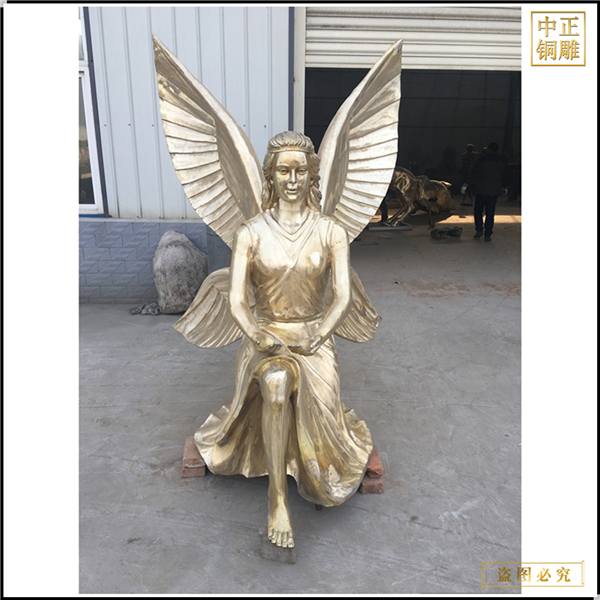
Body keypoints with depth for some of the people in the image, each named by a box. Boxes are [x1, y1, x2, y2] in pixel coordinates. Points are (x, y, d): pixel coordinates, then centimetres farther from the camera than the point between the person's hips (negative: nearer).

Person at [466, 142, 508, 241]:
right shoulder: (503, 162, 6)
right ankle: (488, 235, 4)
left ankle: (479, 230, 4)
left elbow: (474, 174, -7)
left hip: (481, 191, -3)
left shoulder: (482, 160, -7)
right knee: (490, 214, 4)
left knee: (478, 211, 13)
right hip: (494, 192, 3)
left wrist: (468, 184, 3)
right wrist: (503, 187, 32)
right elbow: (505, 177, 17)